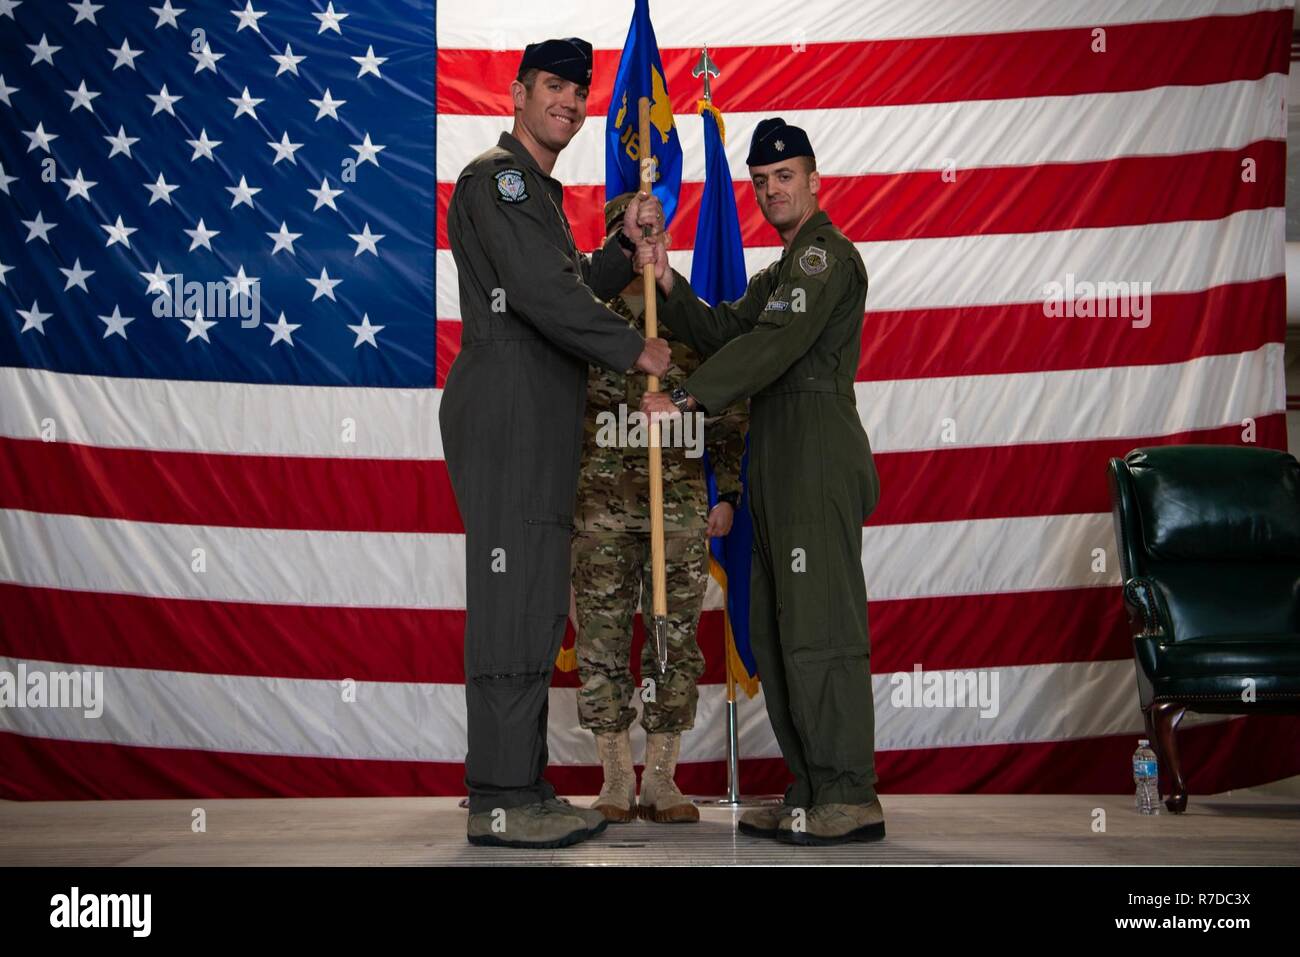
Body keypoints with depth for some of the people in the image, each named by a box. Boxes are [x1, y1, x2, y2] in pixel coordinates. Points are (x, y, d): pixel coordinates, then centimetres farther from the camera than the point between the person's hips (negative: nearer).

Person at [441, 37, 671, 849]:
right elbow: (540, 291, -16)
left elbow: (575, 290, 25)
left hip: (539, 423, 10)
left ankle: (523, 787, 14)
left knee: (536, 606, 9)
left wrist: (628, 244, 12)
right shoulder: (494, 176, -5)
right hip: (505, 414, -10)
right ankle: (500, 802, -9)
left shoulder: (543, 191, 26)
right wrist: (636, 350, -9)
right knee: (510, 600, -12)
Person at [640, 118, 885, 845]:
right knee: (778, 631, 9)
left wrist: (686, 399, -22)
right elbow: (723, 331, 15)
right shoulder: (783, 270, 27)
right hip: (784, 464, 10)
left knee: (819, 625, -13)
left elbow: (774, 344, -18)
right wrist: (668, 281, 2)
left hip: (818, 457, -10)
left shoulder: (826, 253, -5)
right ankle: (814, 791, 13)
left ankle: (851, 799, -11)